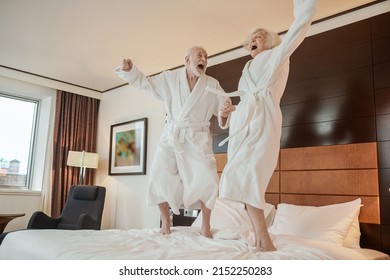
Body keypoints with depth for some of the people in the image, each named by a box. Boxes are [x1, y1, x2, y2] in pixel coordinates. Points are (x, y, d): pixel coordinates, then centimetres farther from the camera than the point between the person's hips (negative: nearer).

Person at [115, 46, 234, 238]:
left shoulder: (212, 85, 4)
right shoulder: (169, 78, 5)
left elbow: (223, 109, 3)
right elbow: (145, 83, 14)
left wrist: (225, 113, -20)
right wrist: (129, 69, -1)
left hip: (198, 139, -1)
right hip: (171, 136, 1)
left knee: (206, 180, -13)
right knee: (160, 177, -5)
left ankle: (206, 226, 6)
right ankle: (165, 221, 17)